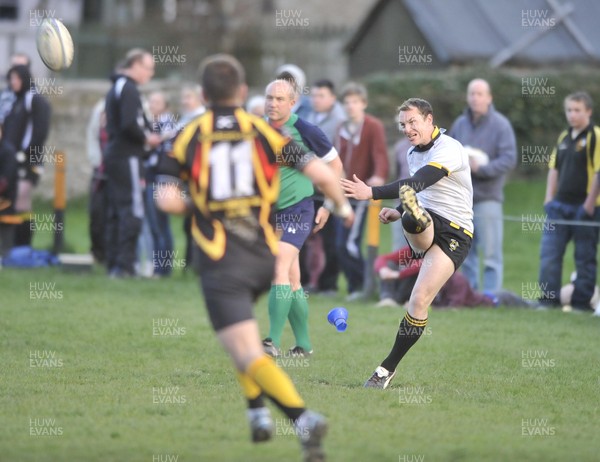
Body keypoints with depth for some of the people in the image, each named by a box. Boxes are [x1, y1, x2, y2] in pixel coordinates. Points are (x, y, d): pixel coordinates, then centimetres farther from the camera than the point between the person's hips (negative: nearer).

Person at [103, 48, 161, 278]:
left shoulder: (116, 88, 18)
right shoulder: (129, 89, -12)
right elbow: (129, 125, -23)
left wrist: (145, 134, 12)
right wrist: (147, 138, -7)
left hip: (113, 154, 10)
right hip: (127, 156, -10)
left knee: (116, 211, 11)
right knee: (132, 210, -9)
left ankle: (113, 264, 13)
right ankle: (124, 265, -12)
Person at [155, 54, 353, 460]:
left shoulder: (190, 136, 1)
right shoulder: (264, 131, 4)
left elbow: (165, 198, -9)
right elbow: (321, 172, -3)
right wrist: (342, 206, 16)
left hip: (221, 262, -4)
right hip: (266, 257, 4)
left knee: (250, 357, -10)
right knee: (240, 328, 33)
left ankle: (303, 418, -33)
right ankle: (259, 412, 23)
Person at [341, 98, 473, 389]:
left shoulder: (450, 149, -14)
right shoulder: (413, 154, 15)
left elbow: (417, 183, -29)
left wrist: (371, 193, -36)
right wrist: (398, 212, 12)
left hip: (454, 233, -7)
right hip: (425, 226, 7)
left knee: (419, 301, -16)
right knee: (411, 220, -34)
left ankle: (388, 369, -7)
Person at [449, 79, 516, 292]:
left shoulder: (500, 125, -4)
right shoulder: (460, 124, 12)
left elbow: (508, 160, -10)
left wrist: (481, 169, -20)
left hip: (487, 197, -6)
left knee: (490, 252, -6)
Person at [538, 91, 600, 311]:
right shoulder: (564, 137, 14)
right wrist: (549, 198, 9)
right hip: (560, 205, 7)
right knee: (549, 254, 2)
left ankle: (581, 301, 8)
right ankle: (549, 299, 8)